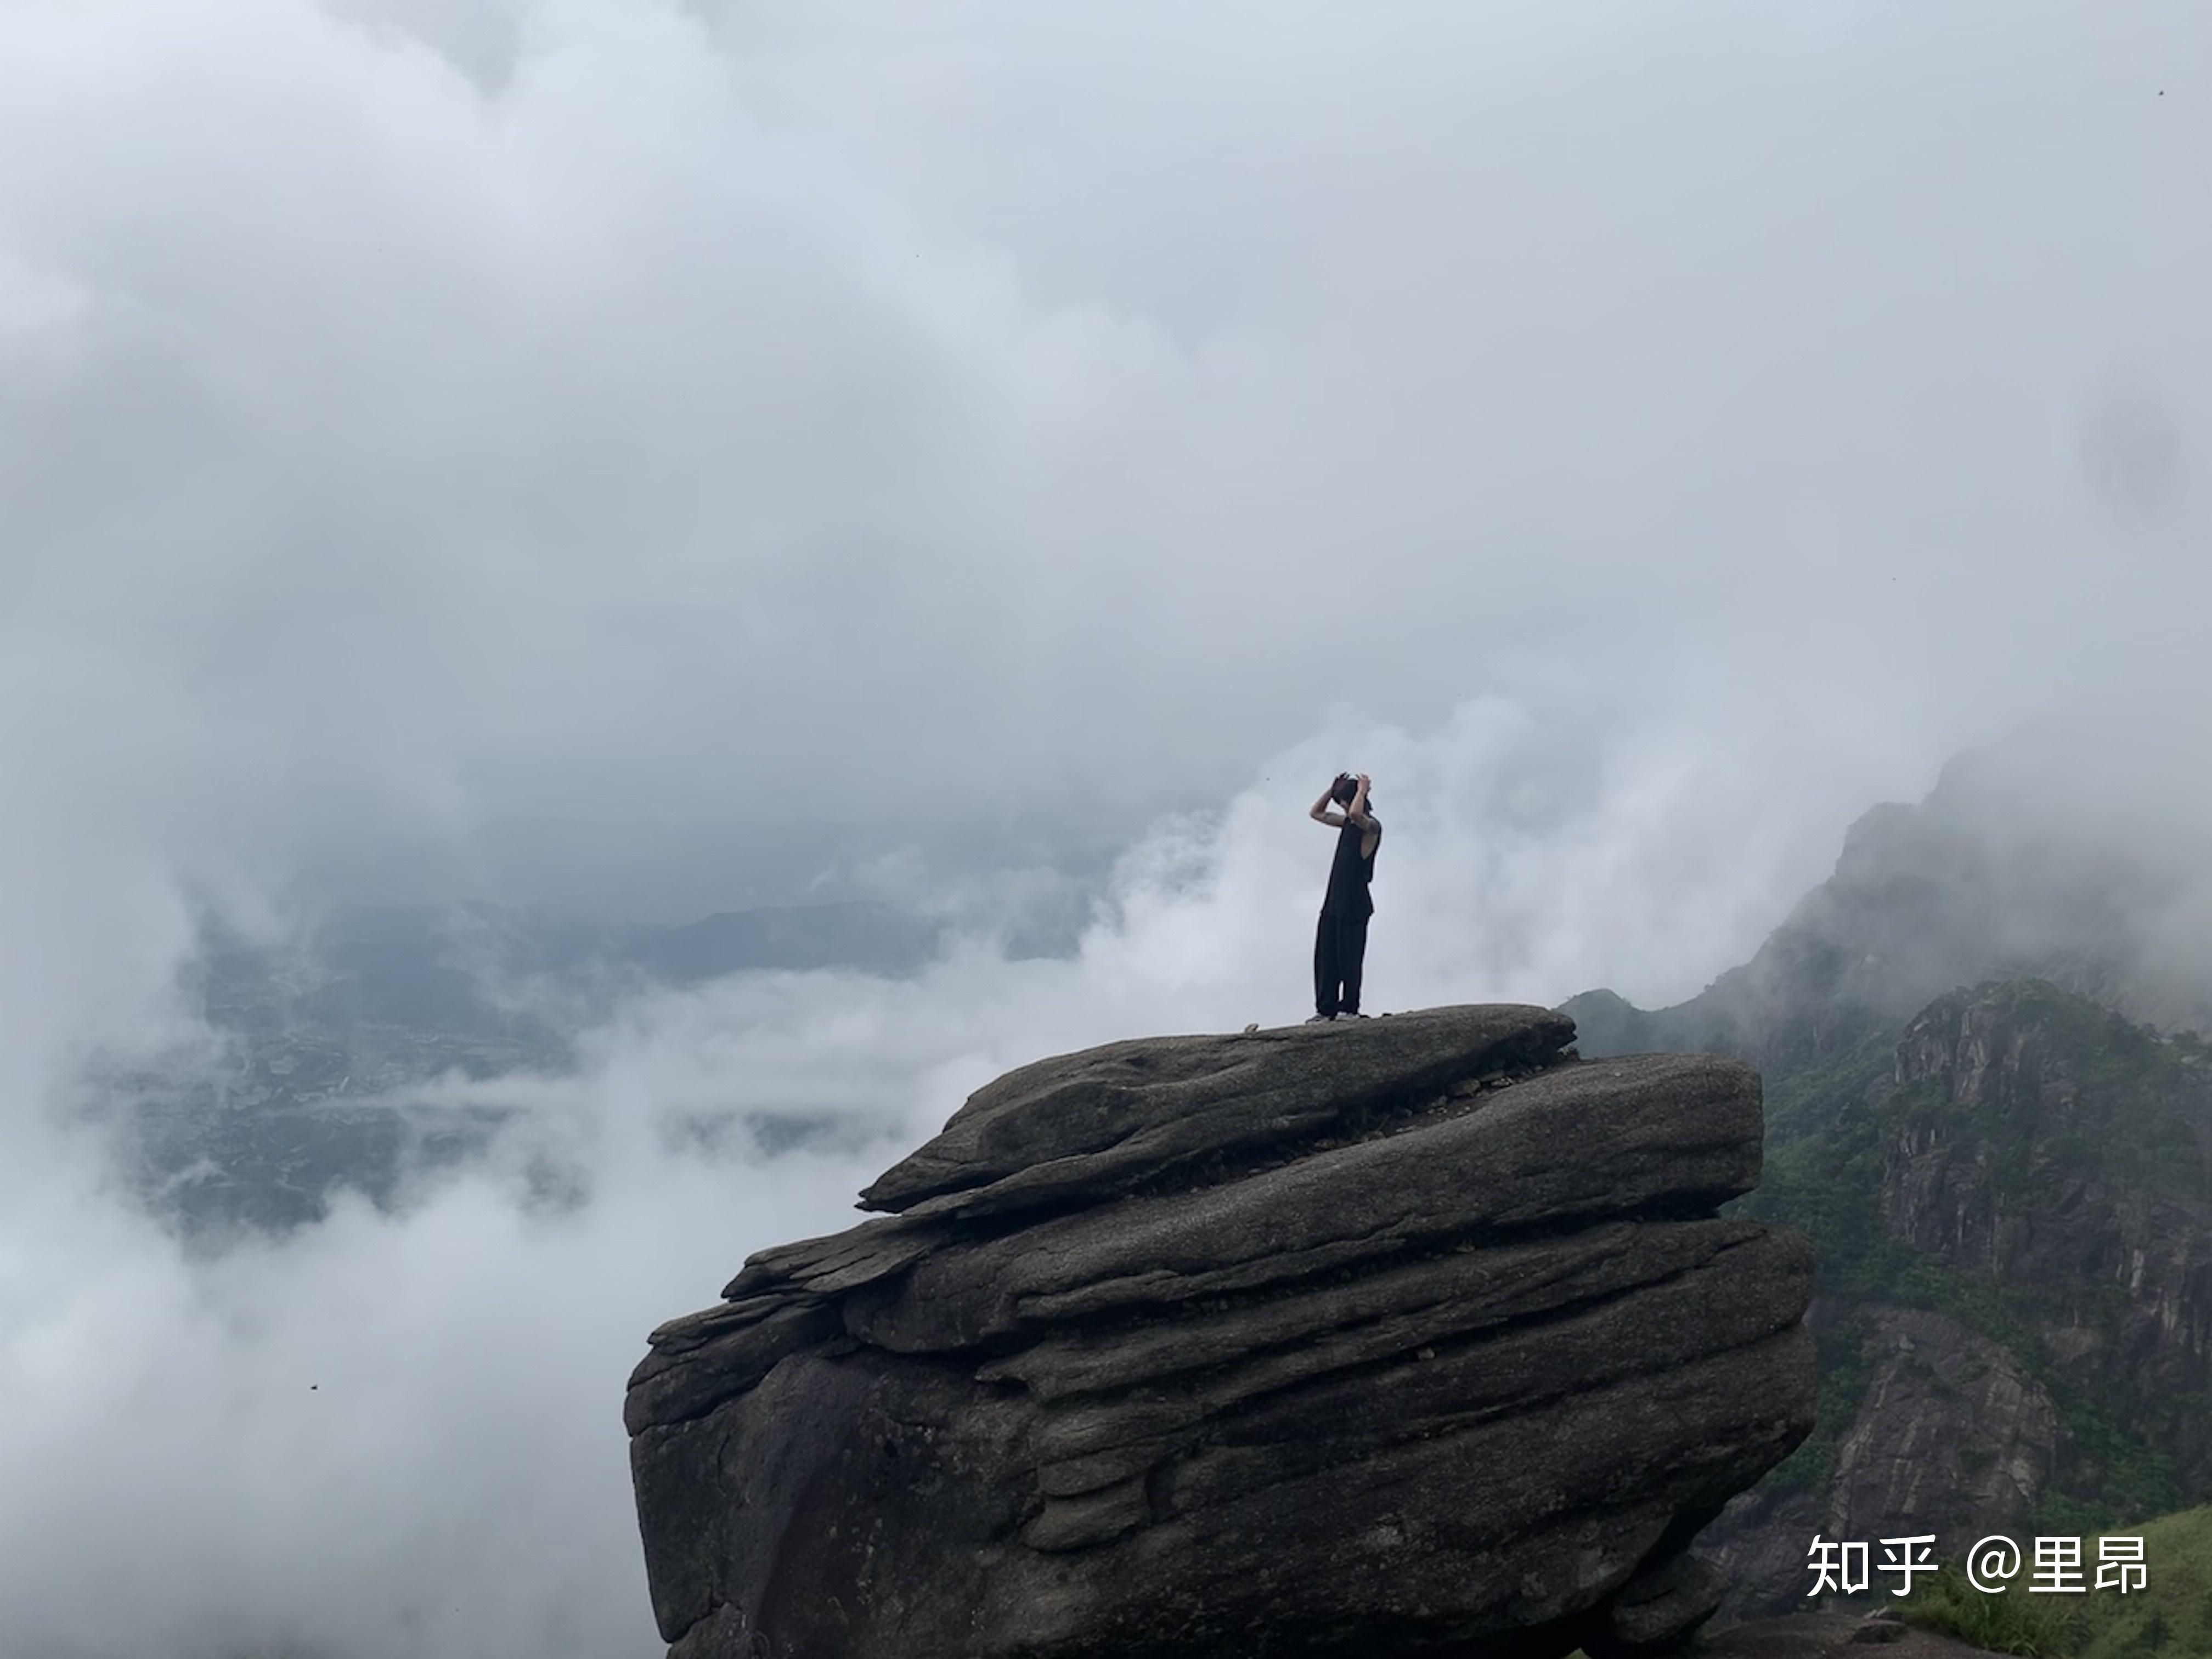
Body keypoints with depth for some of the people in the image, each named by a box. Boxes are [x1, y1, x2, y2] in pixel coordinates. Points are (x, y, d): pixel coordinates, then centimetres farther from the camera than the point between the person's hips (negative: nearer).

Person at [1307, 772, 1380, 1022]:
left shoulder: (1372, 826, -11)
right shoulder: (1348, 822, 15)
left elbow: (1356, 814, -34)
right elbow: (1317, 813, 26)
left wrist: (1362, 790, -18)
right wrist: (1333, 788, 14)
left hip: (1353, 903, -9)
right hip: (1334, 900, 9)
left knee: (1349, 959, -3)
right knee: (1325, 958, 7)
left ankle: (1351, 1009, 4)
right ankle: (1325, 1009, 10)